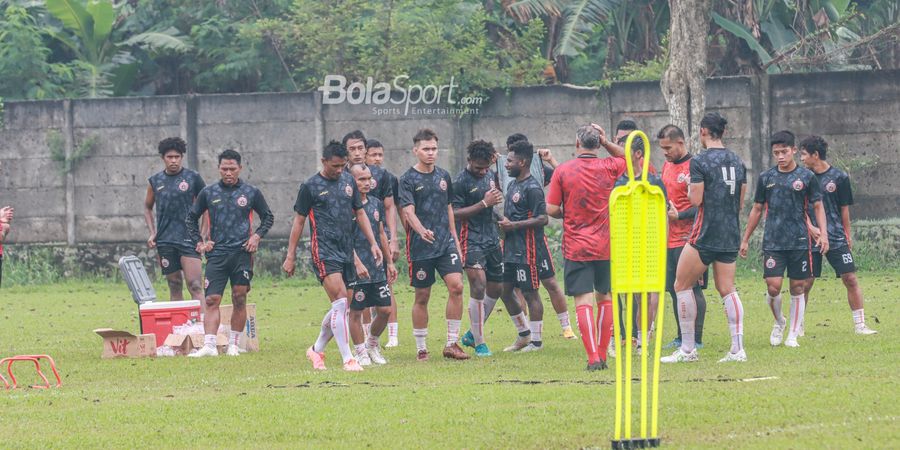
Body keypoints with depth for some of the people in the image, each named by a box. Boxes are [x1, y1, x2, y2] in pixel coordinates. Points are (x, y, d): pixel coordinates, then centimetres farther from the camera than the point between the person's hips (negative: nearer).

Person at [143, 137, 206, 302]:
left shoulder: (193, 178, 1)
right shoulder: (155, 181, 9)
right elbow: (147, 207, 22)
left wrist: (203, 236, -3)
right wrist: (152, 233, 9)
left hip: (188, 239, -3)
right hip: (165, 242, 3)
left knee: (195, 286, -13)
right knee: (174, 287, 8)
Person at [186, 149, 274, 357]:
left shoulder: (251, 193, 5)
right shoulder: (208, 193, 7)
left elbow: (268, 217, 16)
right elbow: (191, 218, 17)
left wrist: (257, 236, 1)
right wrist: (199, 242, 7)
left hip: (242, 252, 0)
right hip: (217, 253, 0)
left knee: (239, 300, 2)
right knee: (212, 300, -9)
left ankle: (233, 344, 10)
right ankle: (209, 345, -16)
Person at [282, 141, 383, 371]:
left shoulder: (348, 181, 12)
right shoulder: (310, 186, -3)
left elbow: (360, 213, 19)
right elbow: (299, 221, 2)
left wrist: (373, 243, 11)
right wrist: (290, 256, 1)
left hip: (346, 251, 6)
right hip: (324, 251, -6)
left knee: (340, 307, 8)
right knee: (340, 302, -17)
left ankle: (317, 350, 27)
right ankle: (347, 359, -18)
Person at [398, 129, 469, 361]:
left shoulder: (443, 176, 11)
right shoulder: (408, 180, -5)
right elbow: (408, 212, -17)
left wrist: (454, 238, 18)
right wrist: (421, 230, -35)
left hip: (446, 243, 4)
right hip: (420, 246, -4)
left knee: (456, 286, -11)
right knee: (422, 296, 2)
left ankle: (452, 344, -5)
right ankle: (421, 348, 13)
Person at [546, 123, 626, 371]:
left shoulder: (563, 171, -5)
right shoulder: (608, 168, -1)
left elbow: (551, 210, -6)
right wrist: (607, 143, 9)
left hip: (576, 247, -2)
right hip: (605, 247, 2)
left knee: (583, 301, -5)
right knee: (605, 298, 15)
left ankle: (593, 357, -17)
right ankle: (602, 354, 17)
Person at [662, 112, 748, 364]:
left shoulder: (700, 162, -11)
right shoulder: (737, 162, 10)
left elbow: (696, 200, -14)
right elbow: (740, 202, 14)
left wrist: (689, 186, 6)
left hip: (705, 235, -6)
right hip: (731, 235, 6)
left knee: (682, 285, 5)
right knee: (727, 289, 8)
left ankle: (688, 349, 3)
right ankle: (737, 349, -3)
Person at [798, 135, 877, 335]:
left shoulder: (839, 177, 1)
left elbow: (844, 209, 7)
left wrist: (847, 236, 9)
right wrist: (811, 228, -13)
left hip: (837, 238, -1)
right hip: (811, 237, 1)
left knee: (850, 279, -5)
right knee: (805, 283, 0)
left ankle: (860, 325, 1)